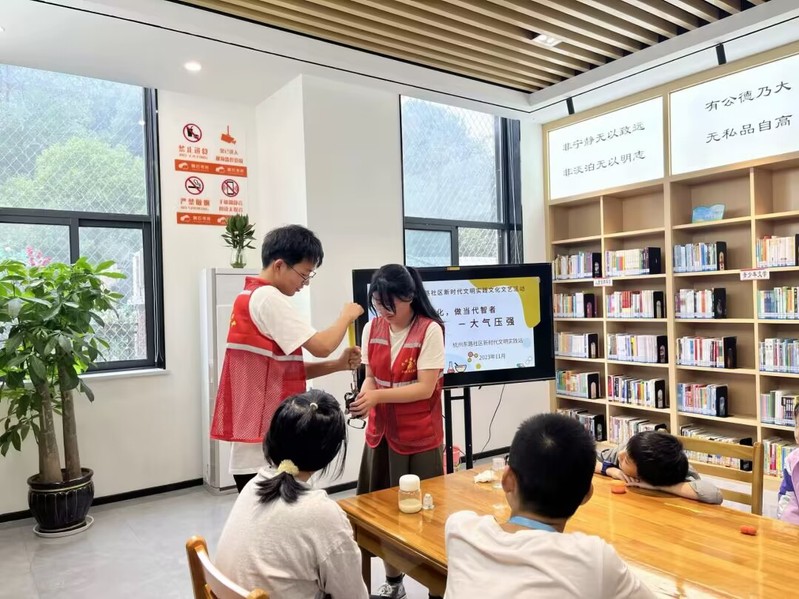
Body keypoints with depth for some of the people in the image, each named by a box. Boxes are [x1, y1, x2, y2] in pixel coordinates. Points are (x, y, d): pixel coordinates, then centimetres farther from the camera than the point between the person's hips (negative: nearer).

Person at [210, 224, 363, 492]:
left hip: (258, 430, 10)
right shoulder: (268, 298, -15)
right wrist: (347, 316, -2)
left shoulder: (251, 297, 15)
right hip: (264, 440, -10)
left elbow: (288, 369, 16)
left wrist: (338, 364, 5)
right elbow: (320, 346, -21)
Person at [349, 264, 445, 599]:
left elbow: (425, 388, -17)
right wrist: (363, 399, -14)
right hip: (380, 432, 5)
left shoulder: (430, 330, -14)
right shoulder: (372, 329, 2)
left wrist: (378, 396, -24)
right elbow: (371, 377, 7)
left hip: (418, 436, -5)